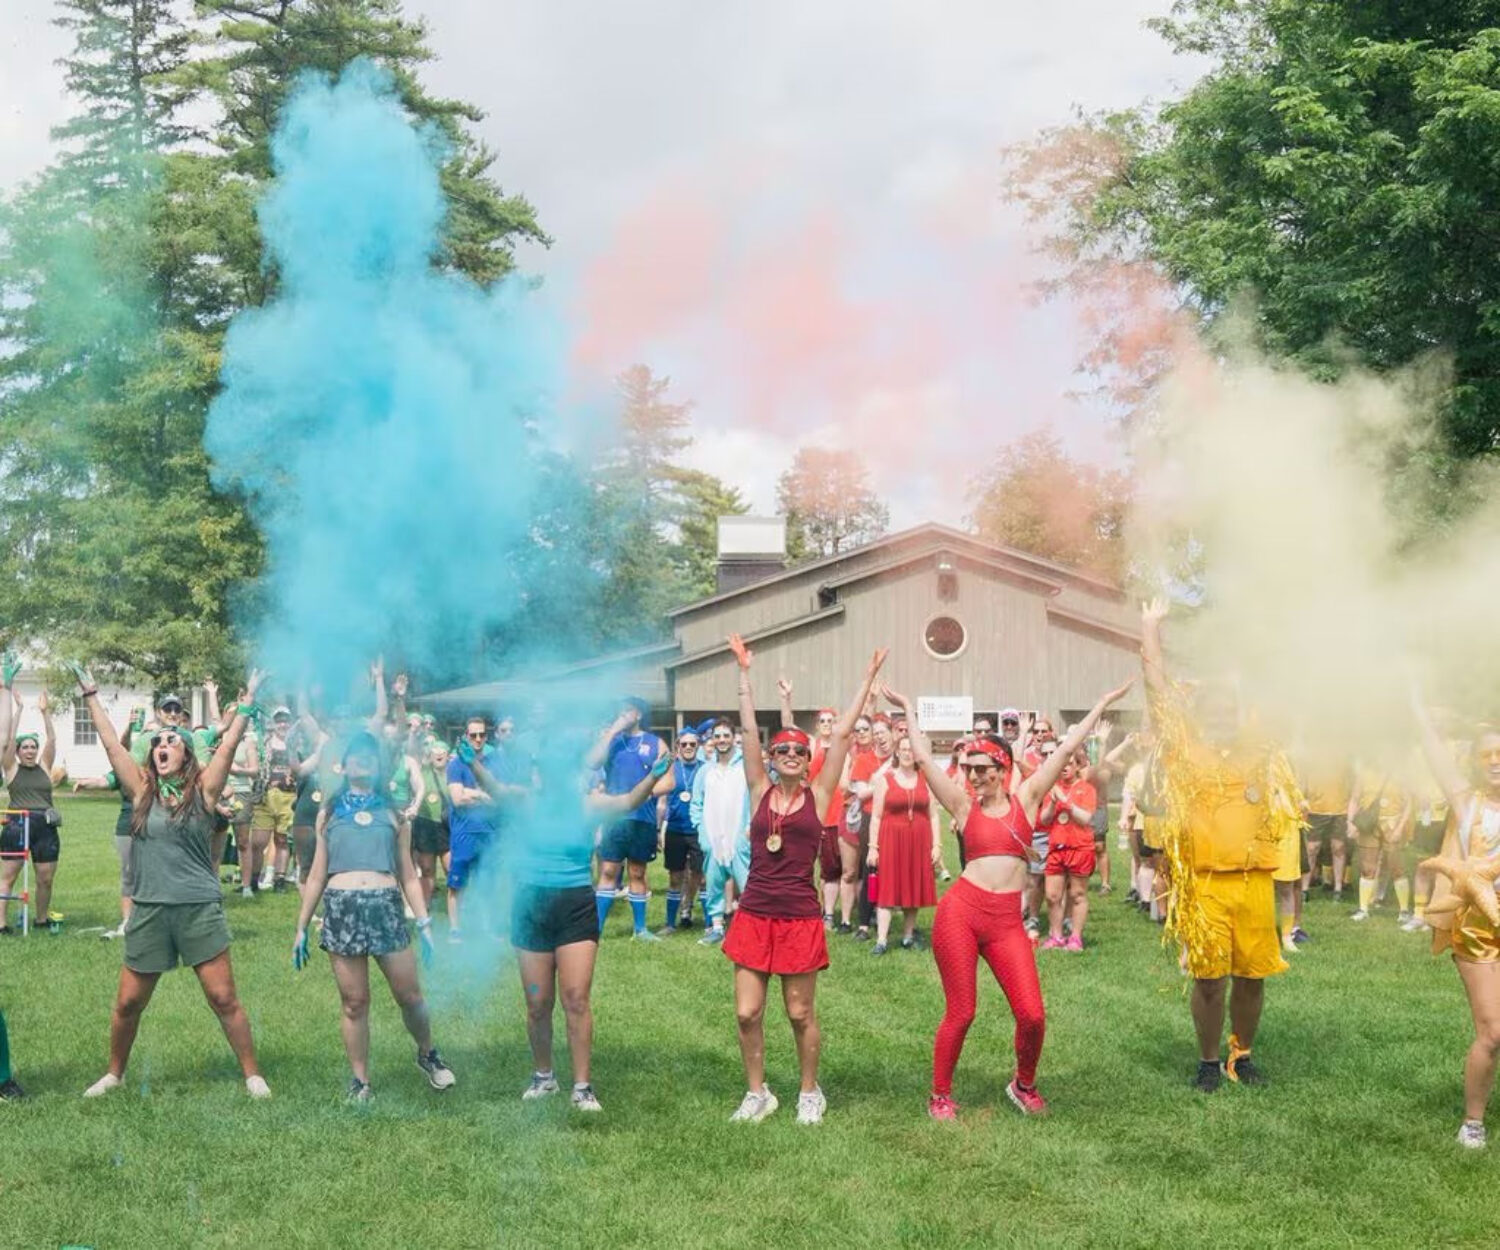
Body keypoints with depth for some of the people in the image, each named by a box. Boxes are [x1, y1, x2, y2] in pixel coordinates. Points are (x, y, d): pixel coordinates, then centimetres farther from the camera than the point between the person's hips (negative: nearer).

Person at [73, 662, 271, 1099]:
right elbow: (111, 743, 4)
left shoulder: (202, 791, 0)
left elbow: (229, 745, -6)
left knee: (224, 999, -1)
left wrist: (246, 703, -9)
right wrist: (90, 695, 5)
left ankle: (252, 1075, 10)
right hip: (148, 911, 2)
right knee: (128, 1003, 9)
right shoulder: (142, 791, 5)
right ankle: (114, 1074, 29)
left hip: (200, 909, -2)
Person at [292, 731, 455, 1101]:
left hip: (386, 907, 0)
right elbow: (316, 876, 16)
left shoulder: (393, 813, 16)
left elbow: (408, 875, 14)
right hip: (341, 908, 0)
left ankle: (427, 1054, 25)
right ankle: (360, 1080, 12)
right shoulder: (329, 812, 16)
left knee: (409, 995, 1)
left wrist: (424, 922, 3)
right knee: (354, 1002, 1)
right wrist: (301, 927, 11)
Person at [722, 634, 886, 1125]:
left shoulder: (817, 795, 1)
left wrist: (868, 679, -3)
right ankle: (757, 1093, 20)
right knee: (747, 1013, 2)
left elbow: (842, 734, -2)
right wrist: (744, 673, 0)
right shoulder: (760, 791, 4)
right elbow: (749, 730, 1)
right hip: (754, 914, 2)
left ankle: (810, 1092, 26)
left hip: (801, 916, -2)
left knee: (801, 1014, 7)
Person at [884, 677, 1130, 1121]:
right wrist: (909, 710, 15)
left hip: (1007, 922, 2)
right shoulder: (964, 805, 6)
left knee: (1032, 1015, -6)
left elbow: (1066, 750, 10)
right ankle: (940, 1095, 19)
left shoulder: (1025, 799, 9)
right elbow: (923, 758, 6)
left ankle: (1024, 1084, 22)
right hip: (960, 912, -1)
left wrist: (1102, 705, 12)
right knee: (960, 1014, 1)